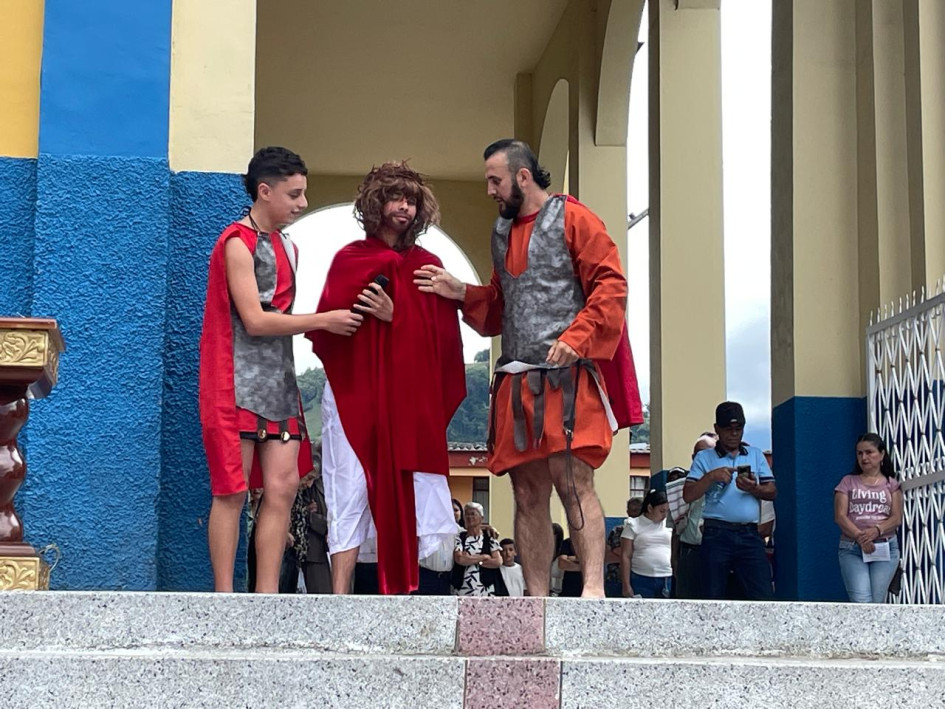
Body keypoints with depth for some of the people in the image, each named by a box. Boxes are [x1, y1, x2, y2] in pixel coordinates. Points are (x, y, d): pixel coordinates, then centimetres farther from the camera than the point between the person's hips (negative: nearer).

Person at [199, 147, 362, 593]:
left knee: (283, 488, 0)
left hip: (278, 384, 8)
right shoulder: (238, 243, -8)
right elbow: (255, 320, -15)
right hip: (237, 384, -7)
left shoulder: (286, 247, 17)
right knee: (232, 492, -4)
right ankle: (224, 597, 1)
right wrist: (323, 321, -12)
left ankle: (266, 595, 3)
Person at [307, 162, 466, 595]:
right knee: (352, 493, -6)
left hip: (410, 400, 2)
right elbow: (327, 327, -3)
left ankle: (400, 592, 2)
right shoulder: (351, 259, 7)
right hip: (355, 394, -2)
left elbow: (442, 339, 4)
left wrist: (394, 317, -10)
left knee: (402, 498, -1)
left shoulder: (428, 266, 12)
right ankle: (340, 600, -7)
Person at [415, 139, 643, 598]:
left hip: (566, 375, -7)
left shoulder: (571, 218, 0)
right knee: (528, 494, 5)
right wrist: (462, 294, 9)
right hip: (516, 382, 7)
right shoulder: (503, 232, 22)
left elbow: (611, 285, -7)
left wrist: (575, 339, -17)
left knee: (573, 481, -15)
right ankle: (536, 601, 8)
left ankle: (594, 590, -15)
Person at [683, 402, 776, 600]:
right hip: (717, 535, -1)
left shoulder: (756, 455, 17)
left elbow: (772, 492, 10)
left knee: (763, 595, -7)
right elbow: (688, 495, 1)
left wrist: (753, 489, -10)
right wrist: (711, 476, -13)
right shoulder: (704, 458, 10)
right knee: (714, 596, 1)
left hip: (749, 534, 1)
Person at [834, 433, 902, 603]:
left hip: (885, 548, 1)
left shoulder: (891, 484, 13)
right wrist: (860, 537, -17)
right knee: (861, 602, -16)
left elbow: (896, 518, 2)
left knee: (877, 602, -4)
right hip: (851, 548, -1)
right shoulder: (848, 482, 10)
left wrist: (877, 530, -19)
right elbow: (840, 516, -1)